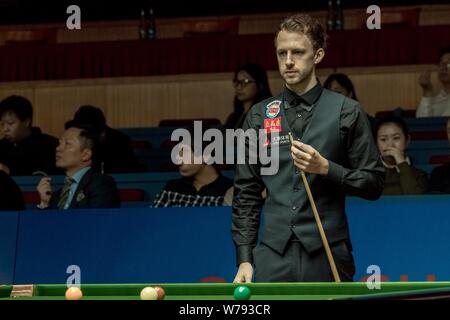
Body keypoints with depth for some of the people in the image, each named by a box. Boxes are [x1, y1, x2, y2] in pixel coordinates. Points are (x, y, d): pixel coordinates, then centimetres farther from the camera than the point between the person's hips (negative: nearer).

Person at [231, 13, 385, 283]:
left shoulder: (347, 112, 4)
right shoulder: (259, 116, 12)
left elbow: (374, 183, 3)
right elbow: (246, 194, 12)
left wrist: (326, 168, -12)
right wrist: (244, 258, 5)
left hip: (328, 258, -2)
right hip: (273, 257, 2)